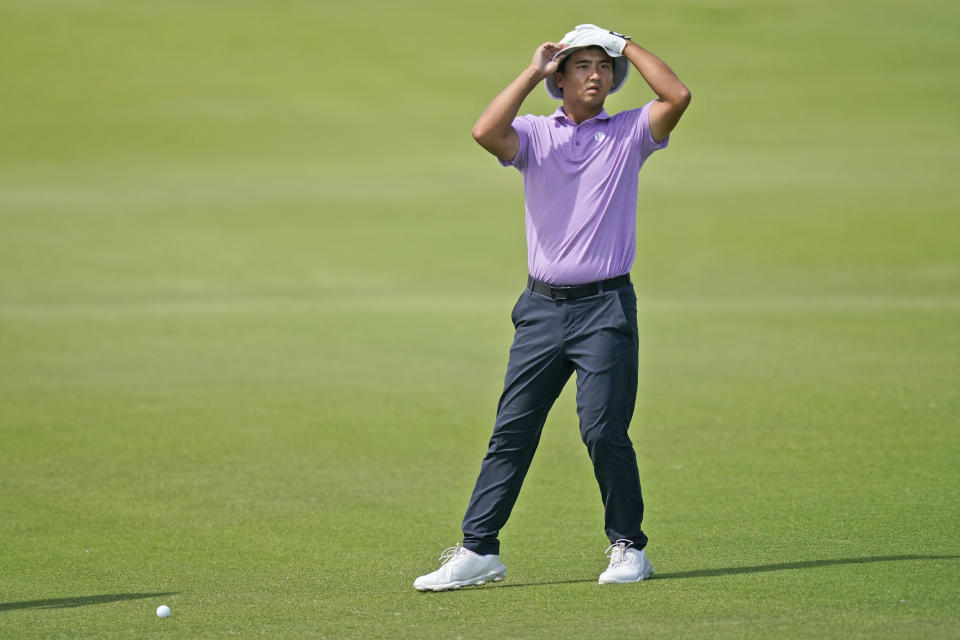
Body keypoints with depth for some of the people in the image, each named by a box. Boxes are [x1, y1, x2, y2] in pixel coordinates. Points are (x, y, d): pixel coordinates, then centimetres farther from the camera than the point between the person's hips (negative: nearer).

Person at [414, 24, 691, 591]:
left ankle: (629, 546, 7)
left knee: (604, 432, -7)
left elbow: (678, 96, -12)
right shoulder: (535, 135, 7)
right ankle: (479, 550, 3)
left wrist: (627, 46, -3)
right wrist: (533, 72, -8)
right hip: (543, 306, 2)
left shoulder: (629, 133, 5)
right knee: (511, 431, 1)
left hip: (606, 308, -2)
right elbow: (486, 132, -14)